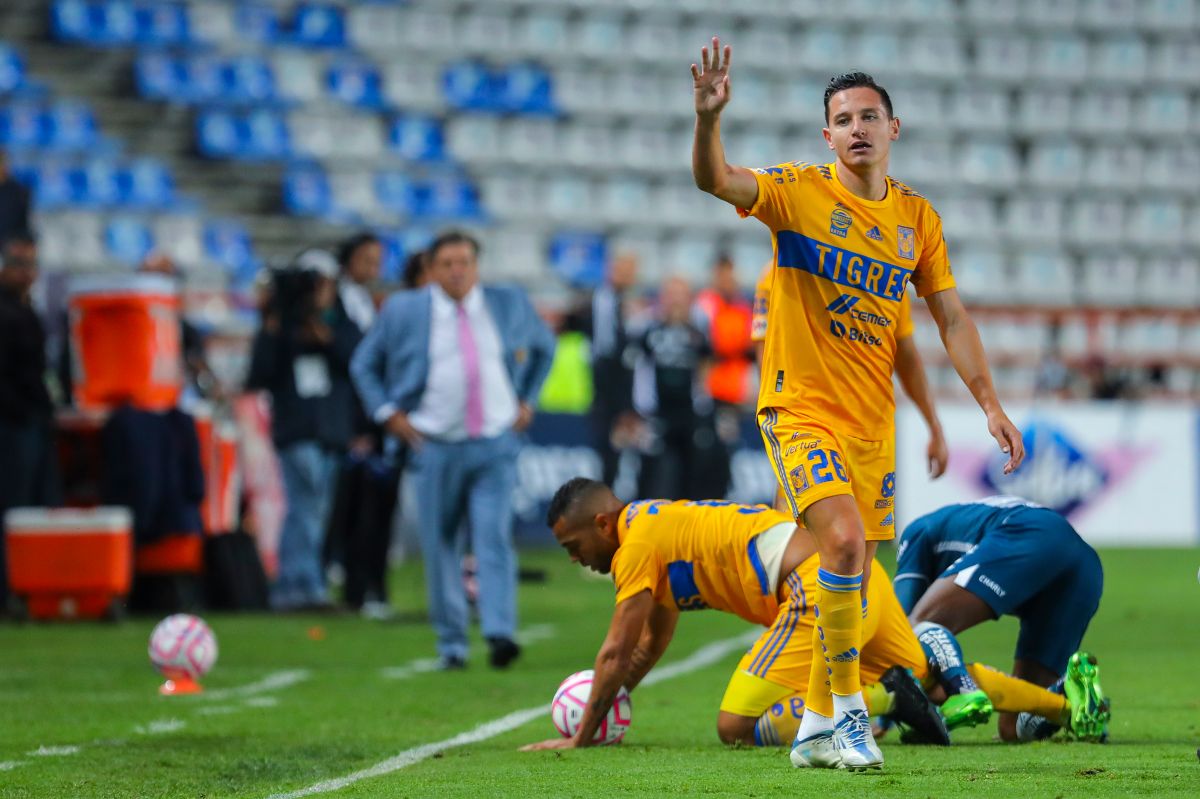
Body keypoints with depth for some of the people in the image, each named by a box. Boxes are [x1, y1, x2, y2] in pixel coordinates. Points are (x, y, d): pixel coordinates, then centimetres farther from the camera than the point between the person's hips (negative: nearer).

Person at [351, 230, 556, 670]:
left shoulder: (509, 304, 5)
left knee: (495, 537, -14)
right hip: (436, 447, 0)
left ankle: (500, 633, -22)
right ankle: (450, 641, 12)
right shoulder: (403, 311, 0)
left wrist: (527, 400, 13)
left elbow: (543, 347, 24)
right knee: (441, 547, 3)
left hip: (495, 443, 0)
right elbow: (364, 364, 12)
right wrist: (389, 414, 0)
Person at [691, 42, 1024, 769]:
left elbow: (950, 315, 10)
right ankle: (848, 710, -12)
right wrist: (710, 116, -41)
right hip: (801, 404, -5)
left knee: (854, 573, 8)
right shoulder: (798, 191, -6)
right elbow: (716, 181, -22)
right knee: (846, 540, -23)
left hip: (873, 416, 5)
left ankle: (818, 727, 21)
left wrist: (990, 403, 4)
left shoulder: (917, 216, 7)